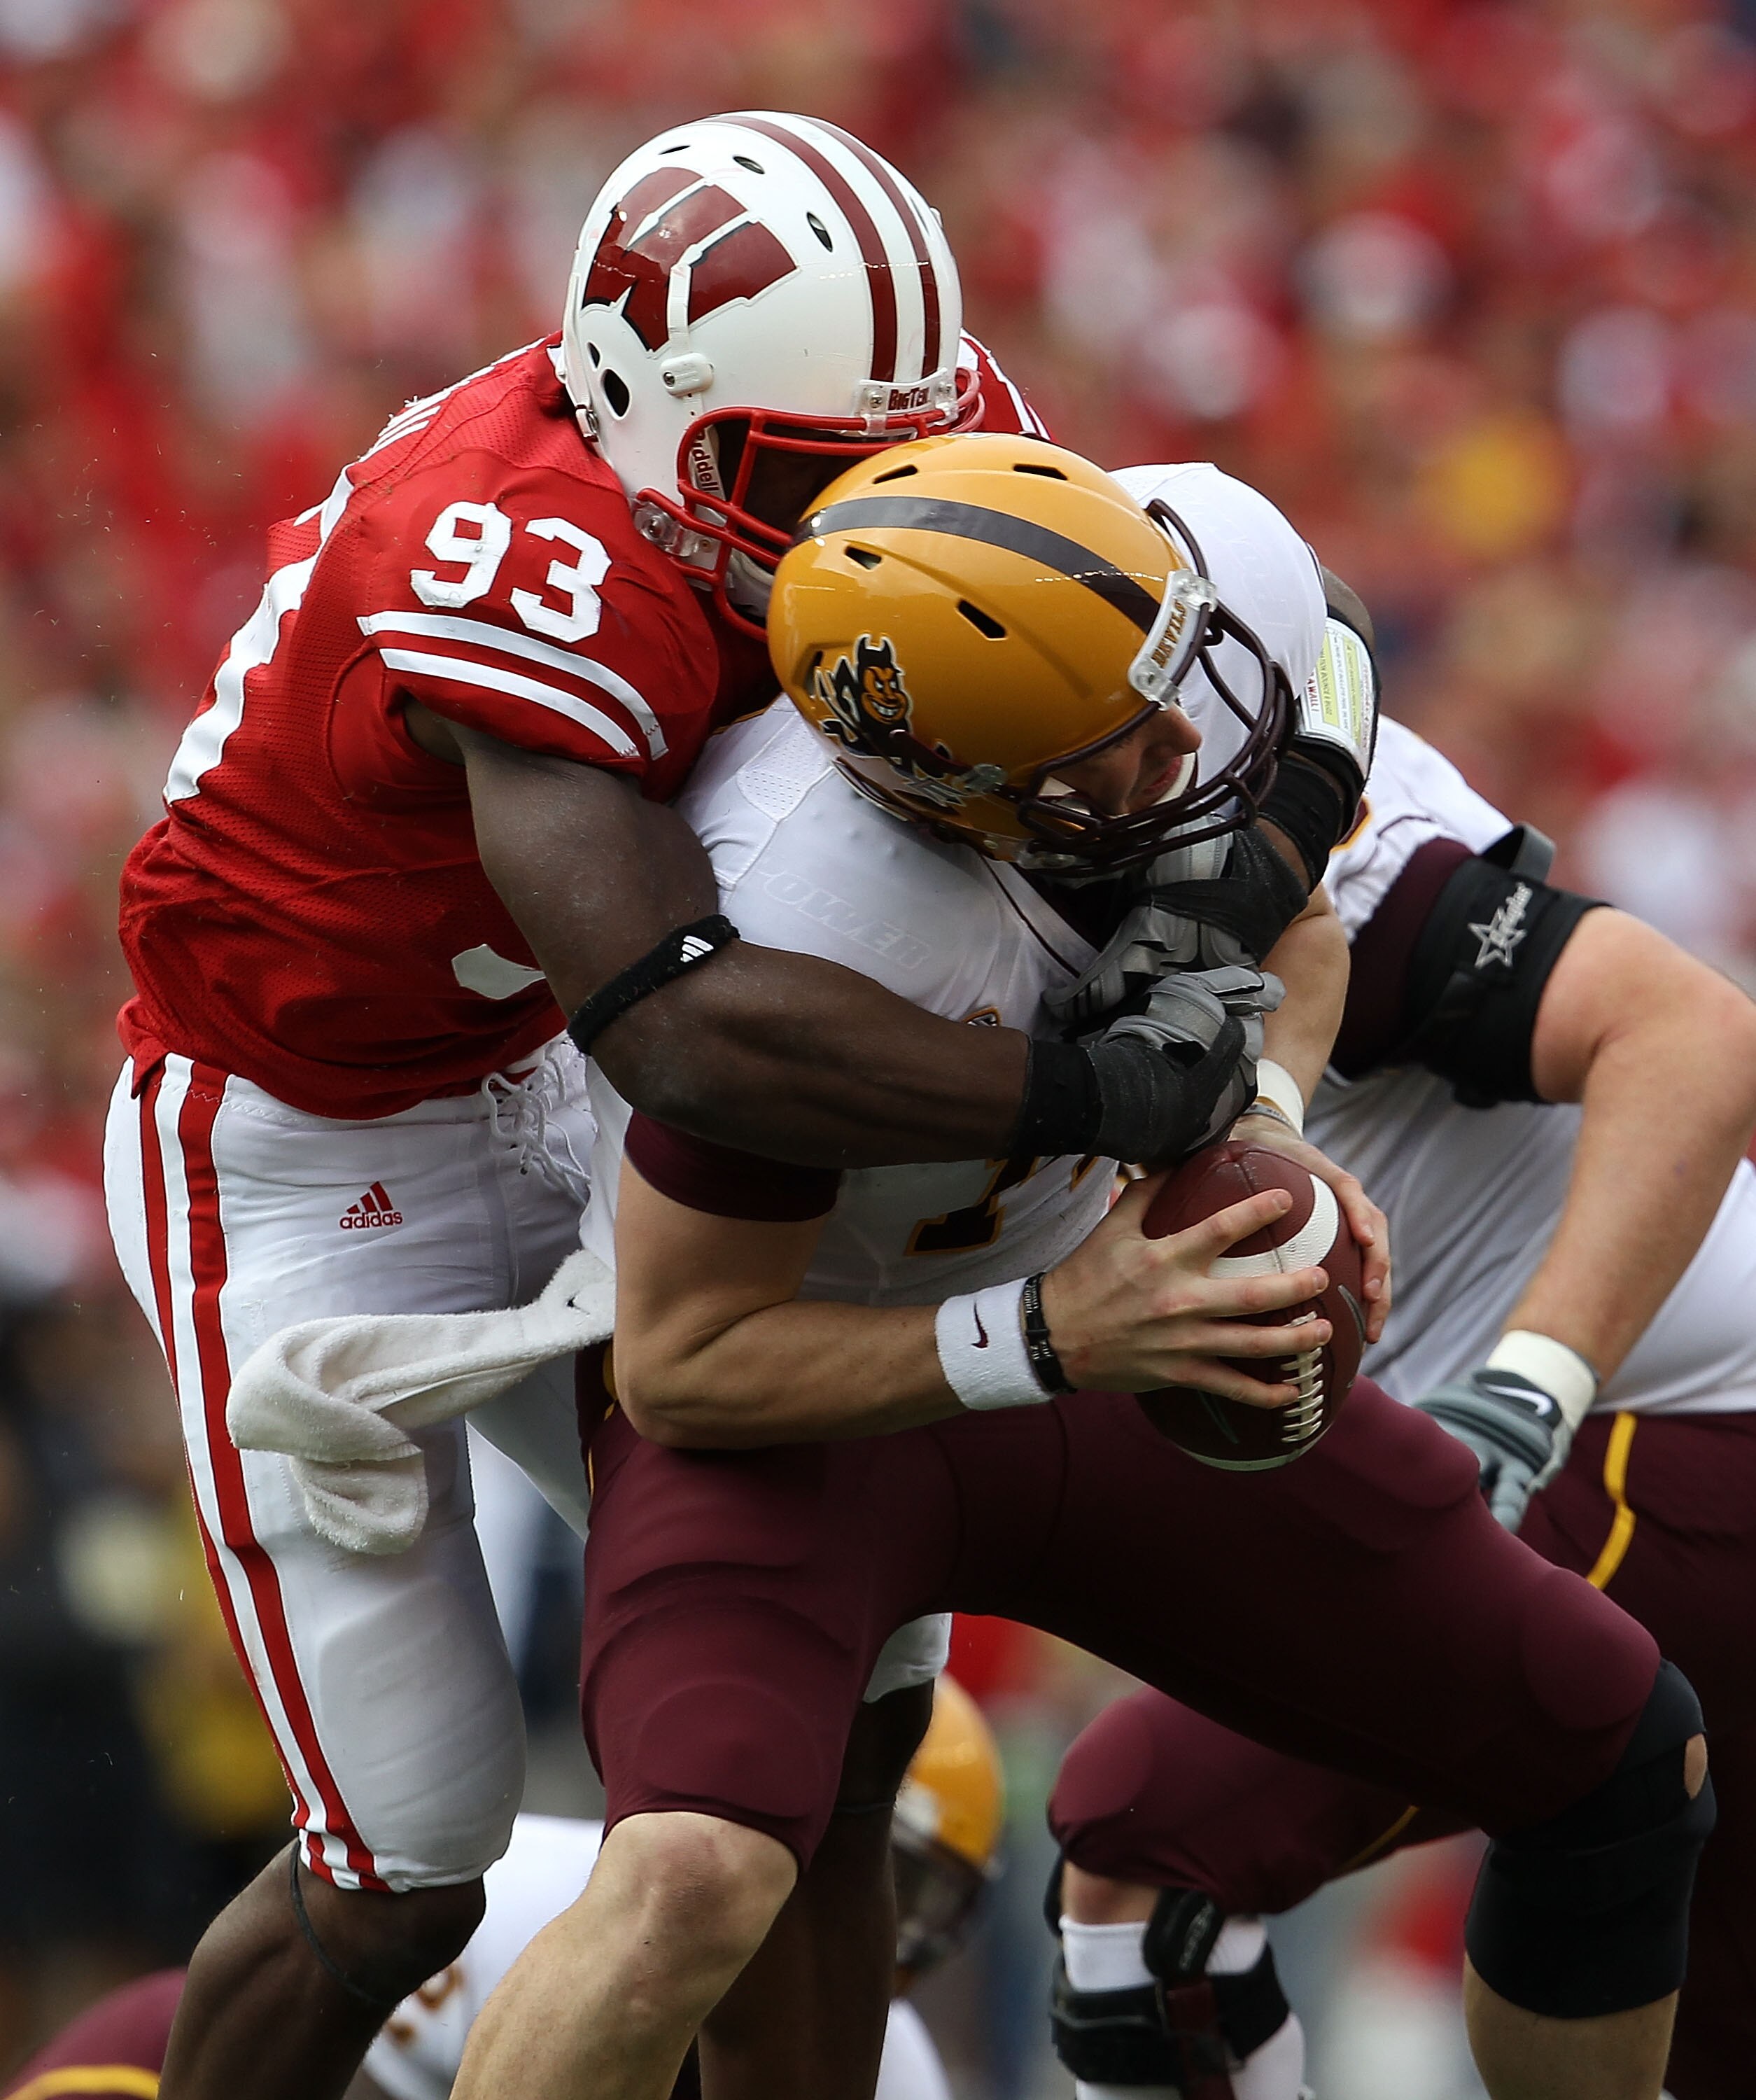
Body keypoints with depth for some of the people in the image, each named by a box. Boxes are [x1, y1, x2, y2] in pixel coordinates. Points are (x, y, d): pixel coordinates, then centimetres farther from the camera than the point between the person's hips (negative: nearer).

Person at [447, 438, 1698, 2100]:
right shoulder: (806, 939, -38)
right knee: (692, 1880, -35)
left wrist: (1265, 1134, -21)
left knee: (1627, 1761, 8)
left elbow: (1285, 925, 0)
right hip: (792, 1399, -7)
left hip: (1082, 1330, 7)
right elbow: (683, 1368, -24)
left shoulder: (1190, 555, -21)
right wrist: (1052, 1339, -35)